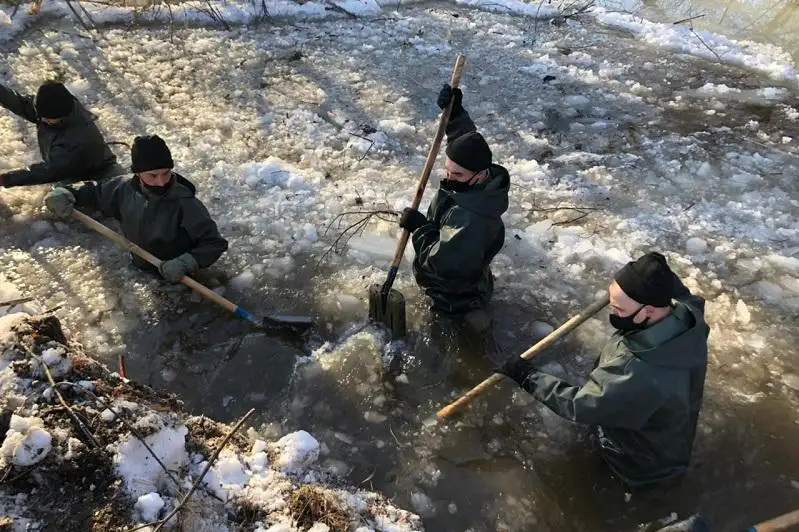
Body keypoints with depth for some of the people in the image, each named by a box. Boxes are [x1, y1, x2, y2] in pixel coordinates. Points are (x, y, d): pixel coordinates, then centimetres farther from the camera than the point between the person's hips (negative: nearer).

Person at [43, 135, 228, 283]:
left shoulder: (186, 204, -26)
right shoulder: (124, 189, -9)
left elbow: (214, 243, -21)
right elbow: (94, 193, 13)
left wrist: (186, 263, -36)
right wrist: (67, 195, -6)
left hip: (176, 282, -4)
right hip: (138, 272, 4)